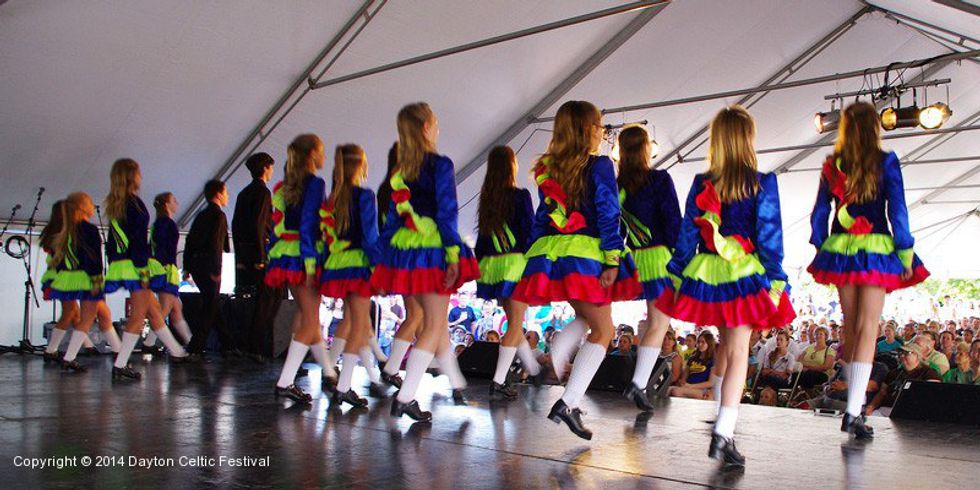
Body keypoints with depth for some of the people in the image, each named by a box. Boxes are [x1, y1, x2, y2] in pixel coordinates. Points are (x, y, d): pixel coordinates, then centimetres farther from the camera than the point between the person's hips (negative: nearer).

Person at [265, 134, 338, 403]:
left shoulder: (284, 186, 16)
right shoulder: (315, 183, -8)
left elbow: (277, 224, 15)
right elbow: (308, 224, -16)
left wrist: (273, 259, 18)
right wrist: (311, 263, -19)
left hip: (284, 255, 9)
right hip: (305, 256, -9)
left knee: (306, 315, 16)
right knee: (310, 322, -4)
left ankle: (328, 371, 28)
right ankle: (285, 382, -9)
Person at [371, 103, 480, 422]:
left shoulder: (399, 171, 10)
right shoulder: (440, 165, -8)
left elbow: (391, 217, 11)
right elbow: (446, 213, -15)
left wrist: (385, 261, 14)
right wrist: (453, 253, -16)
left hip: (404, 252, 7)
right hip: (433, 251, -7)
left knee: (436, 321, 19)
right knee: (434, 327, 0)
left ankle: (456, 384, 32)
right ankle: (405, 396, -7)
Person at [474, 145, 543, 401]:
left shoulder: (486, 198, 8)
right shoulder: (519, 195, -7)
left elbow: (481, 236, 12)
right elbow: (529, 232, -9)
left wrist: (481, 264, 18)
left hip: (491, 265, 6)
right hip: (516, 263, -6)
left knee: (514, 322, 17)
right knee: (515, 325, -3)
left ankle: (534, 370, 31)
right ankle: (498, 383, -9)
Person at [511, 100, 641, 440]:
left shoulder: (548, 168, 12)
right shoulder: (600, 166, -4)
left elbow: (541, 216, 15)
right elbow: (607, 214, -10)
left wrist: (534, 257, 19)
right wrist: (613, 260, -12)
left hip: (549, 251, 6)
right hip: (584, 252, -6)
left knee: (584, 318, 26)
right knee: (603, 330, 5)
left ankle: (551, 369, 6)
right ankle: (569, 403, -7)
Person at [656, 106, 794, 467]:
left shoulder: (701, 184, 1)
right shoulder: (762, 184, -7)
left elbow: (686, 232, 4)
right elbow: (769, 236, -7)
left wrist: (677, 274, 12)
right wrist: (775, 281, -3)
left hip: (705, 274, 4)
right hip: (745, 276, -4)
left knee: (726, 343, 22)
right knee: (738, 352, -3)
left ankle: (724, 418, 34)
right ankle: (723, 434, -11)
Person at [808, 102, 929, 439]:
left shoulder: (832, 165, 5)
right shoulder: (886, 162, -5)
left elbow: (819, 213, 7)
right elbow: (897, 210, -8)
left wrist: (821, 249, 16)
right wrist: (905, 253, -2)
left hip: (840, 249, 4)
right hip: (876, 249, -4)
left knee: (850, 326, 15)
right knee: (868, 328, -4)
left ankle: (855, 405, 24)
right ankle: (853, 411, -12)